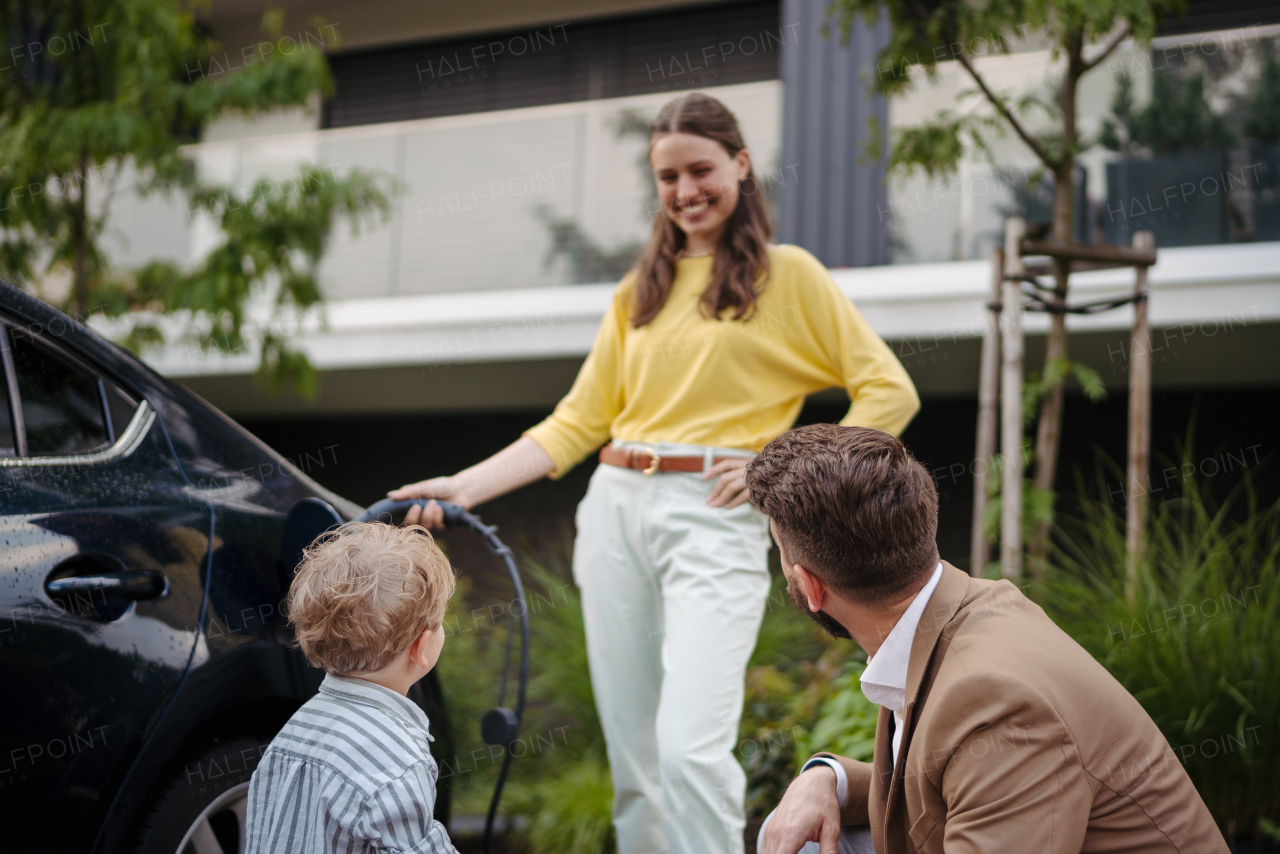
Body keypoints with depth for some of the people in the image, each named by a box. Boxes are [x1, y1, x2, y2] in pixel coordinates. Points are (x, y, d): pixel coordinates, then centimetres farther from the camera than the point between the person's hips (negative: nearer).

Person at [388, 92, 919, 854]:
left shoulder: (787, 275, 6)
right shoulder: (640, 291, 19)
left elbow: (891, 393, 2)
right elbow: (578, 422, 16)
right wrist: (466, 487, 4)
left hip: (714, 517, -5)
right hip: (615, 512, 5)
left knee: (690, 749, -19)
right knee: (633, 761, 5)